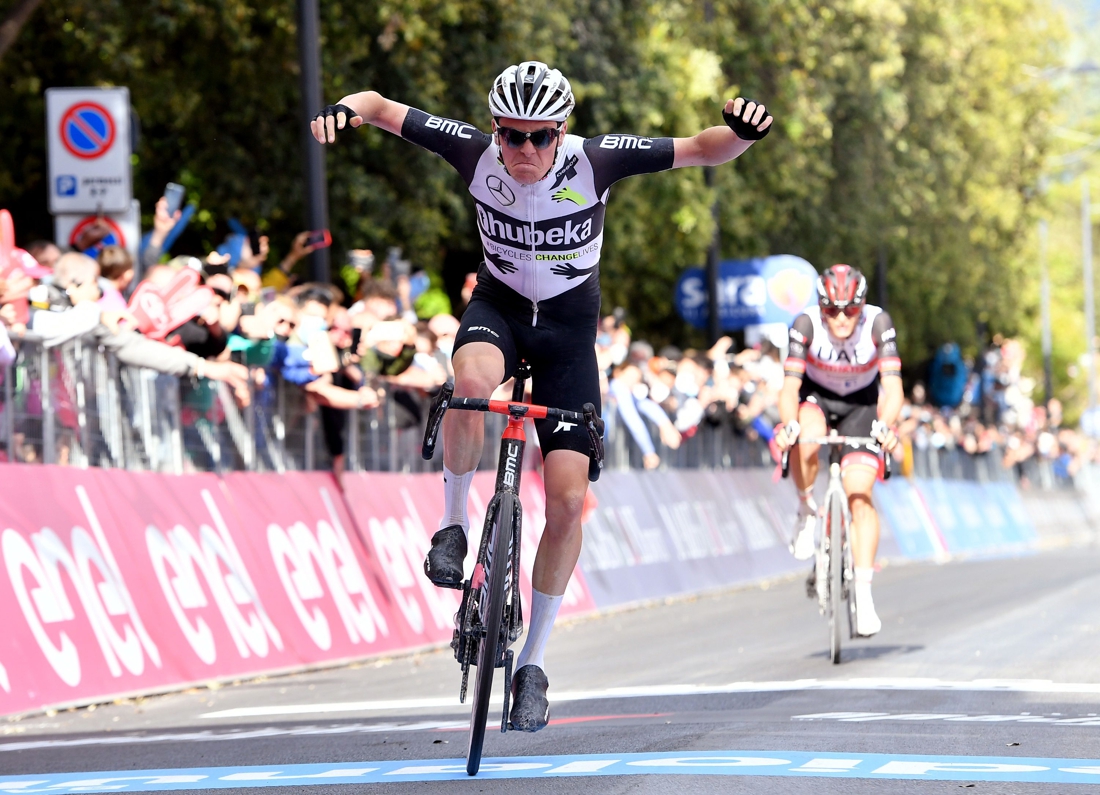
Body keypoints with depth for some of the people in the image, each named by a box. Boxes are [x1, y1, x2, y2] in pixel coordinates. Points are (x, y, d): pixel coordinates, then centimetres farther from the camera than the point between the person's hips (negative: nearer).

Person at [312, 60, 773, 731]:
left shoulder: (594, 160, -22)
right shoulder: (476, 153, -19)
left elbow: (704, 151, -20)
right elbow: (383, 106, -13)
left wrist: (742, 130, -42)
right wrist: (347, 109, -35)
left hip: (569, 327, 0)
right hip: (497, 306, 0)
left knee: (568, 498, -9)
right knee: (472, 381, -39)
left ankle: (534, 661, 6)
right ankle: (455, 521, -13)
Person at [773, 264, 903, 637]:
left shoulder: (878, 323, -27)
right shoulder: (806, 324, -28)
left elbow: (893, 386, -32)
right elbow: (790, 385, -32)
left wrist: (885, 425, -51)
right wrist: (788, 424, -51)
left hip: (861, 403, 0)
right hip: (815, 397, 0)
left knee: (860, 493, -15)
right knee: (807, 438, -36)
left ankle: (864, 593, -14)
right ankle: (807, 513, -9)